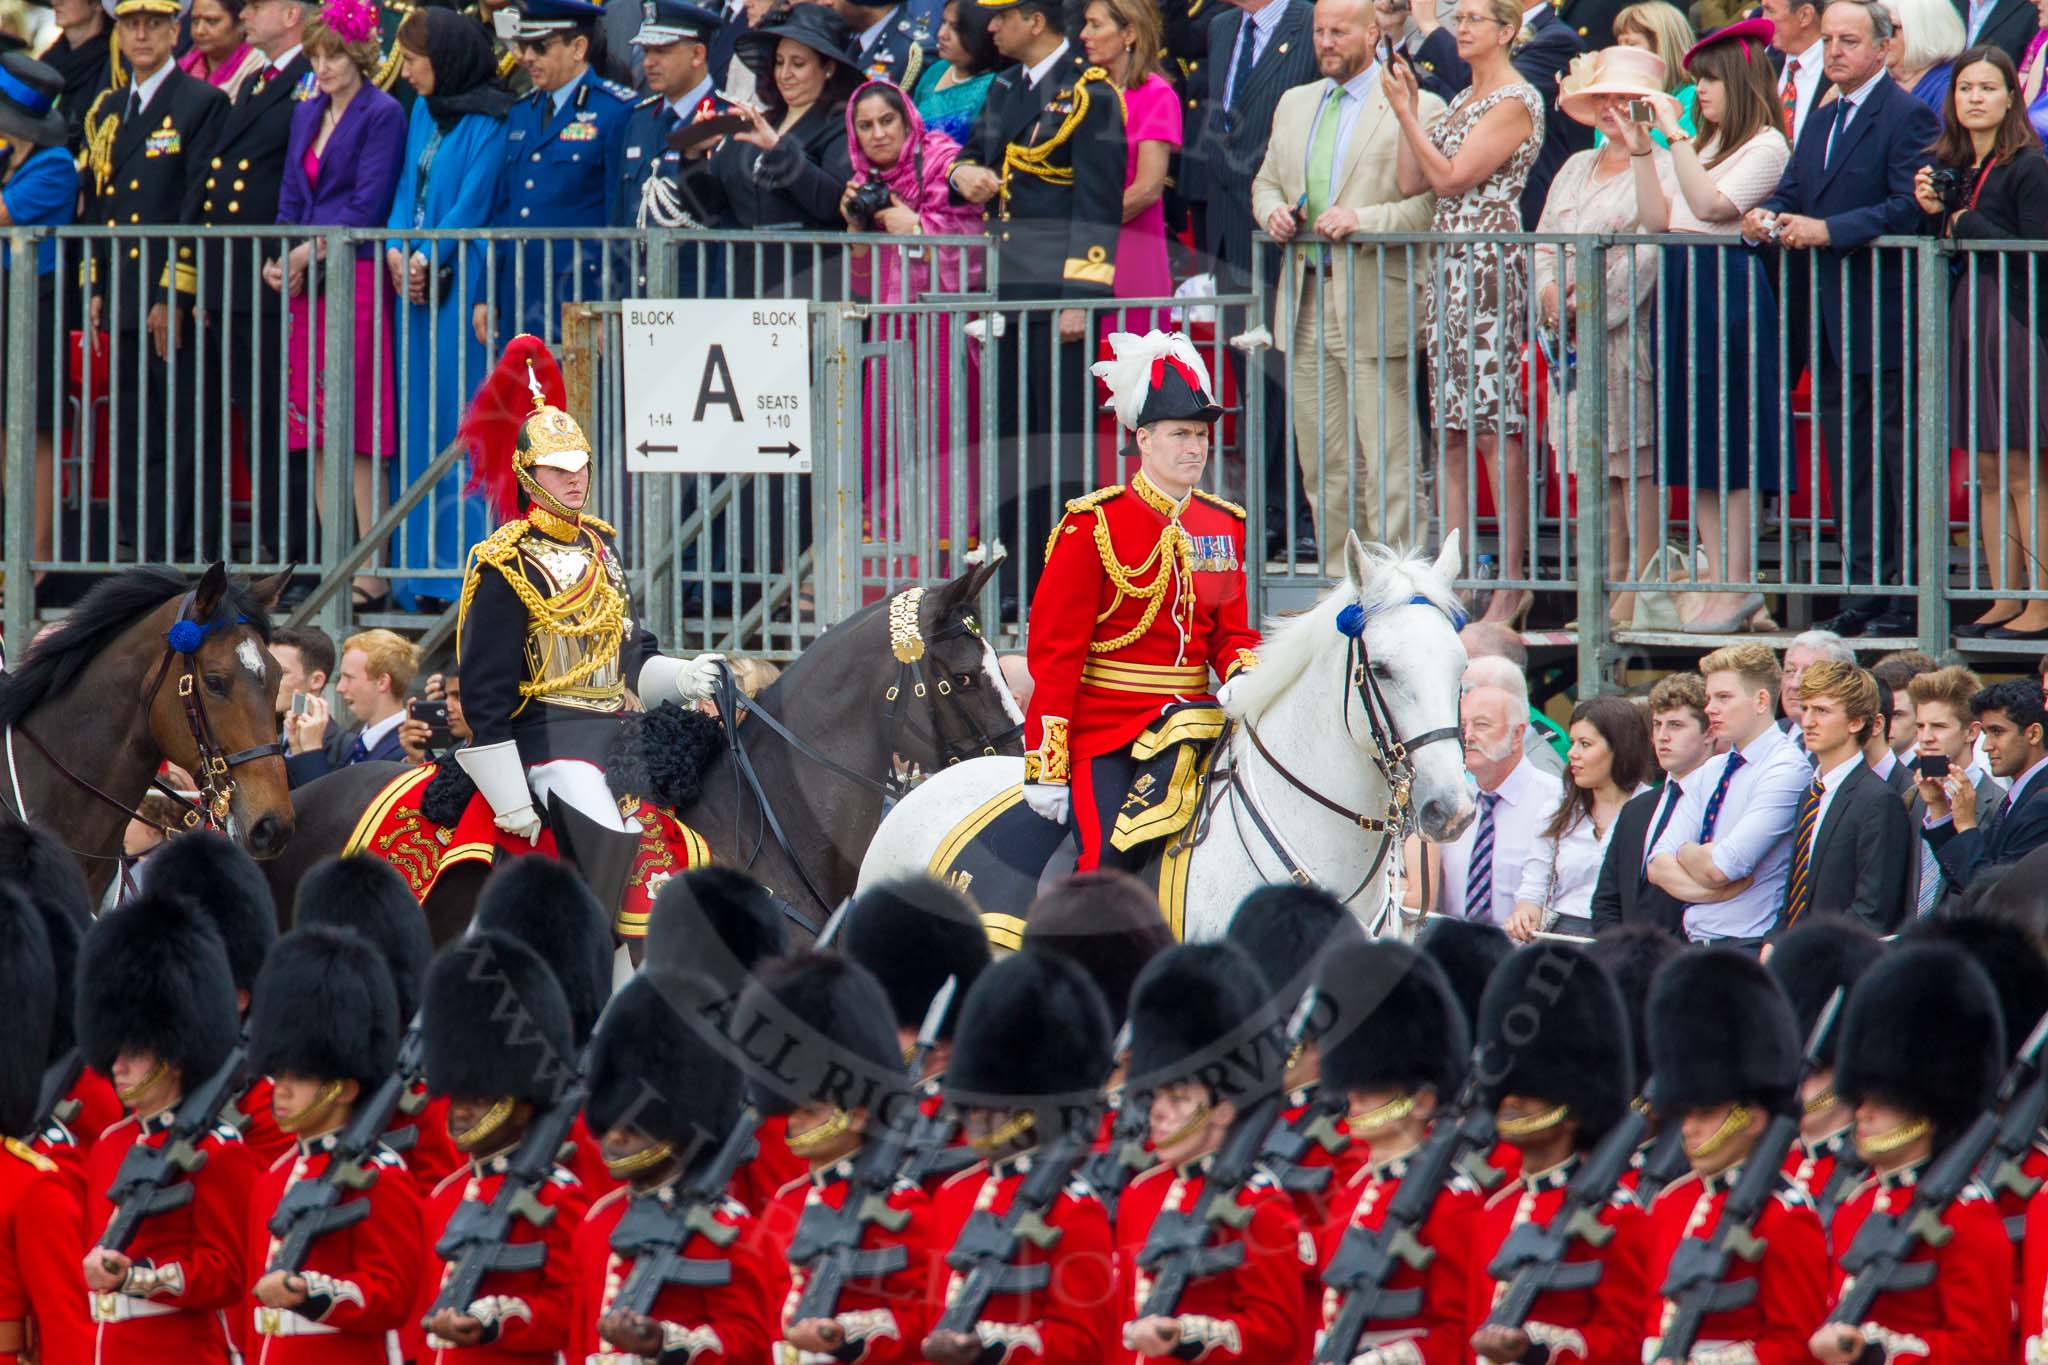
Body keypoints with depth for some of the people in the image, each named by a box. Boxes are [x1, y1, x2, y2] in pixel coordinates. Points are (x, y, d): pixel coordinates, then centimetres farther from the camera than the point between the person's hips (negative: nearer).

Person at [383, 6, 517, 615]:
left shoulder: (489, 119, -9)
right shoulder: (423, 113, 15)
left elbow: (474, 200, -12)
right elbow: (407, 186, 14)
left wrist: (427, 257, -13)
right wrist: (397, 250, -1)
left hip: (460, 282, -8)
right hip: (416, 280, 8)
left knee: (455, 417, -8)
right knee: (419, 421, 7)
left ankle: (460, 565, -5)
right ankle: (424, 569, 11)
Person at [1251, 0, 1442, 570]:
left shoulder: (1417, 108, -3)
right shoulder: (1295, 105, 19)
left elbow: (1434, 202, -10)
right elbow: (1265, 181, 26)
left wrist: (1364, 219, -21)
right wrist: (1272, 211, 3)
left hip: (1375, 303, -7)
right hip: (1307, 302, 7)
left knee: (1387, 460, -9)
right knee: (1322, 463, 9)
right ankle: (1339, 582, 15)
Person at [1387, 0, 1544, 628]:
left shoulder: (1516, 102, -8)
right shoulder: (1462, 101, 18)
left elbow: (1452, 176, -14)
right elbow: (1410, 180, 13)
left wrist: (1406, 112, -9)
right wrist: (1408, 109, 8)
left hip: (1491, 264, -9)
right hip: (1447, 264, 9)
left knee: (1495, 426, -10)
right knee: (1450, 430, 6)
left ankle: (1510, 587, -10)